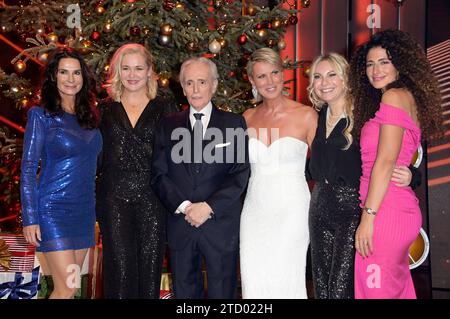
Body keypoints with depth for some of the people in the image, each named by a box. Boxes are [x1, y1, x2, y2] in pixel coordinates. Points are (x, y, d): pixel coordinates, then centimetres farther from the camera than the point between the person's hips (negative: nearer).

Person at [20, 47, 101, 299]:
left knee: (68, 287, 9)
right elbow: (28, 168, -7)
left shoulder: (89, 117, 10)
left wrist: (97, 211, 10)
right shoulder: (41, 115, -5)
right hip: (53, 209, -5)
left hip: (85, 210, 5)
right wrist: (30, 218, -14)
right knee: (67, 288, -10)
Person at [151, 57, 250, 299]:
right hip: (180, 224, 2)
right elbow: (159, 174, 4)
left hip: (221, 224, -2)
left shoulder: (234, 123, 3)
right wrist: (183, 206, -11)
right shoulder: (168, 126, 9)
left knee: (222, 292, 7)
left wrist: (209, 207, -13)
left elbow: (241, 173, -4)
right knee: (183, 291, 12)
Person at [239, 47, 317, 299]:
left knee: (286, 282, -3)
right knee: (254, 283, 3)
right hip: (255, 210, 4)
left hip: (291, 210, -3)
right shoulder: (248, 117, 8)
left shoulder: (306, 115, -3)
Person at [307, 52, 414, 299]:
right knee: (322, 288, 11)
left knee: (341, 289, -10)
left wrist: (408, 177, -27)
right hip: (320, 211, 7)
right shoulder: (318, 118, 11)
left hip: (352, 211, -6)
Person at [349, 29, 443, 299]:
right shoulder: (410, 98, 22)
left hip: (385, 211, -10)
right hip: (402, 208, 10)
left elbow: (386, 161, -16)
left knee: (376, 289, -5)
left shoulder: (395, 96, -8)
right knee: (397, 288, 14)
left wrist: (368, 217, -17)